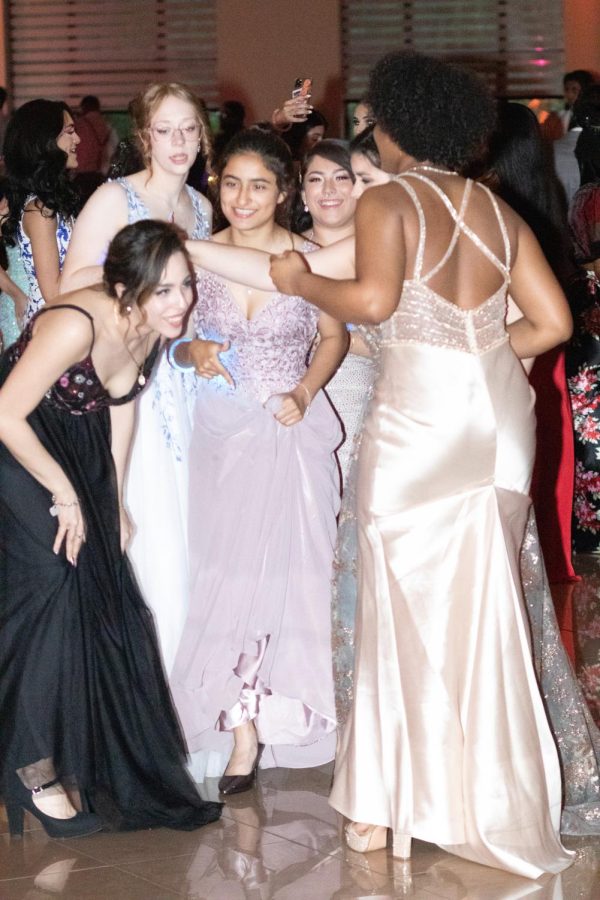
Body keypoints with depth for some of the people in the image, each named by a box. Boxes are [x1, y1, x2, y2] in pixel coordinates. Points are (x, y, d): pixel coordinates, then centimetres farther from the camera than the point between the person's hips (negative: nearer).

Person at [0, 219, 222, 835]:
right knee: (53, 584, -16)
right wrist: (65, 494, -17)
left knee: (106, 595, 7)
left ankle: (116, 767, 20)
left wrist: (113, 501, 8)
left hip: (79, 448, 7)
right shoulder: (77, 326, -35)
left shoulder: (151, 326, -12)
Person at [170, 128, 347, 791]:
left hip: (291, 431, -2)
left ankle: (246, 724, 9)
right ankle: (246, 726, 13)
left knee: (280, 569, -3)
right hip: (221, 432, 2)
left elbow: (334, 336, 6)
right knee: (225, 569, 2)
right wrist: (192, 353, -13)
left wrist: (304, 393, -9)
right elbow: (172, 334, 10)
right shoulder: (199, 256, 1)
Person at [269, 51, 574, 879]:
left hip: (418, 412, -5)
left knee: (408, 604, 4)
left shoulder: (387, 201, -3)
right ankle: (490, 800, 19)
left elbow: (373, 298, -19)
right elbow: (552, 322, 9)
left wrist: (299, 281, -3)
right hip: (501, 412, 5)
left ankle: (390, 804, 10)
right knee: (484, 607, 12)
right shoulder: (497, 211, 12)